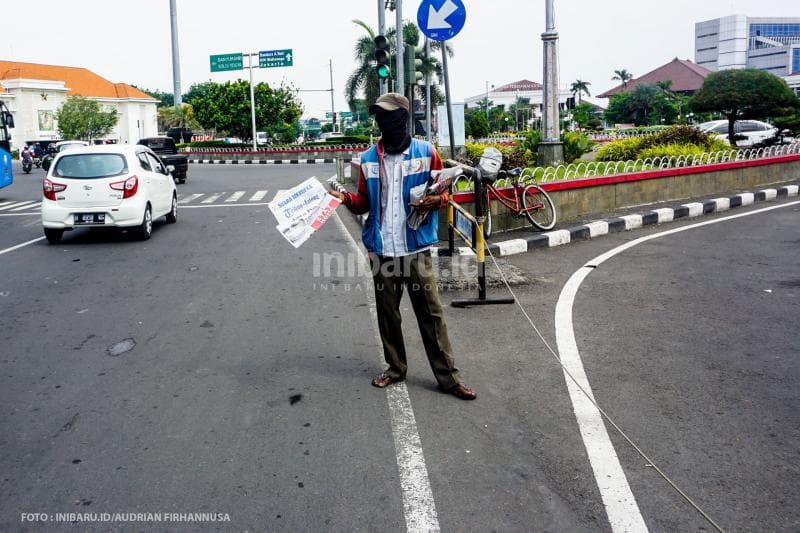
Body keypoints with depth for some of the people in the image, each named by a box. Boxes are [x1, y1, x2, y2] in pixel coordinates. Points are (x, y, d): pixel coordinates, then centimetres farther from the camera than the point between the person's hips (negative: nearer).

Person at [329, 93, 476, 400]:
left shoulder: (426, 153, 0)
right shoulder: (369, 159, 7)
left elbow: (444, 193, 6)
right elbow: (365, 202, 13)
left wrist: (434, 201, -16)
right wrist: (347, 199, -8)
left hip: (416, 249, -3)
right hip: (382, 250, 3)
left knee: (431, 313, 0)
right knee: (387, 312, 12)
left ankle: (448, 377, 7)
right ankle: (395, 367, 28)